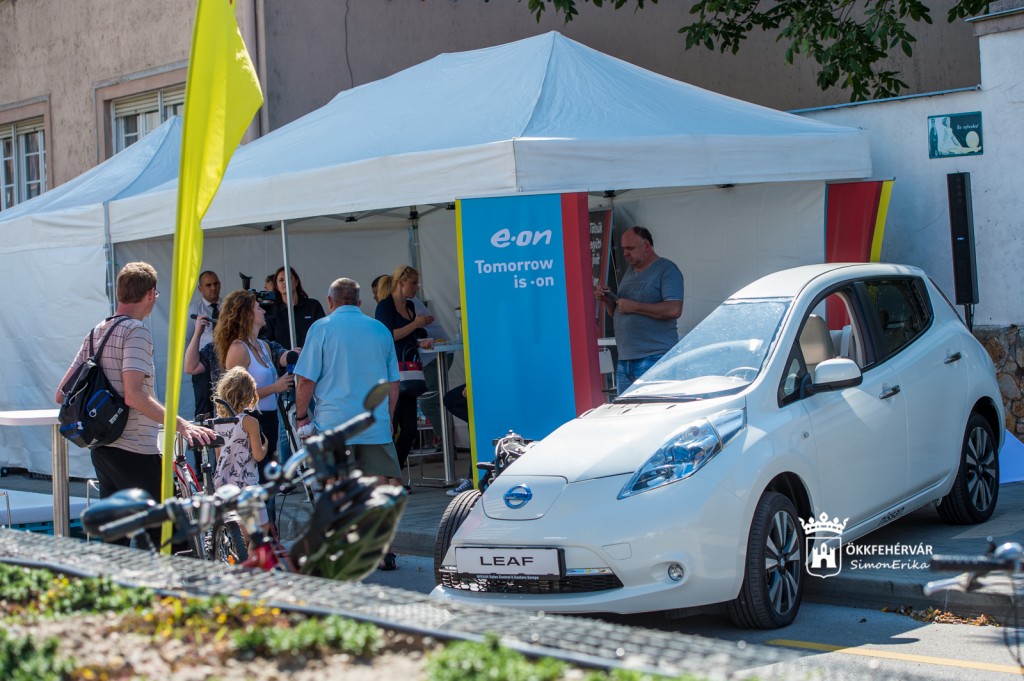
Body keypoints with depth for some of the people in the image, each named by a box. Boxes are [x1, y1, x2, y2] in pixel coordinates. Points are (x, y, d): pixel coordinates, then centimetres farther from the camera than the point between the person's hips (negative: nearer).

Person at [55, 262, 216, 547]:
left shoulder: (96, 332, 12)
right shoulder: (136, 331, -13)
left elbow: (62, 395, 14)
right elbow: (134, 396, -25)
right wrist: (182, 425, -28)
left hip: (102, 447, 9)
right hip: (135, 451, -9)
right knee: (160, 537, -4)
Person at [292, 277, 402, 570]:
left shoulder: (322, 328, -1)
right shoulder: (380, 330, 11)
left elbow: (306, 380, -5)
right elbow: (393, 383, 16)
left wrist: (301, 416, 7)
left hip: (333, 423, -3)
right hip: (376, 425, 3)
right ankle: (384, 552, 7)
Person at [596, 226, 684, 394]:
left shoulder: (666, 270, -5)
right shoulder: (630, 272, 21)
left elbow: (674, 310, -18)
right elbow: (617, 313, 27)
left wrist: (634, 306, -15)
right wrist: (607, 300, 5)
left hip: (654, 358, -8)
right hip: (624, 359, 8)